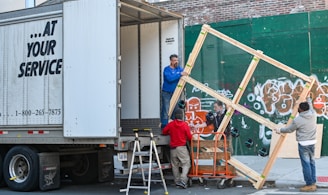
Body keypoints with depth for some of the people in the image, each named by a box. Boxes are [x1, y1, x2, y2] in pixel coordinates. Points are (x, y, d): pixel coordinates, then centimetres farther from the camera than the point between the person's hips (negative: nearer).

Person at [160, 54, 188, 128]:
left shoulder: (179, 68, 7)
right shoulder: (167, 69, -10)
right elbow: (170, 78, -25)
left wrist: (185, 74, -11)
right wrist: (180, 74, -28)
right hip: (166, 92, -5)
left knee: (175, 109, 7)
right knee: (165, 109, -8)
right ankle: (164, 124, -4)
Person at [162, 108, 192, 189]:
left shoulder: (170, 124, 0)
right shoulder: (185, 125, -8)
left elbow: (164, 132, 12)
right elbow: (189, 137, -5)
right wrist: (188, 140, 18)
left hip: (173, 148, 4)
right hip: (182, 147, -4)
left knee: (175, 165, 13)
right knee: (186, 164, 1)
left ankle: (177, 181, 17)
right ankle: (183, 180, -15)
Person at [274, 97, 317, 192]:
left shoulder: (298, 120, -14)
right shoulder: (313, 114, 1)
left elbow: (289, 129, 0)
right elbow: (310, 106, 24)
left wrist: (280, 130, 17)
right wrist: (308, 99, 44)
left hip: (303, 143, -7)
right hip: (312, 142, 7)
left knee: (306, 164, -3)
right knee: (312, 162, 13)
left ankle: (310, 185, -1)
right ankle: (313, 183, 18)